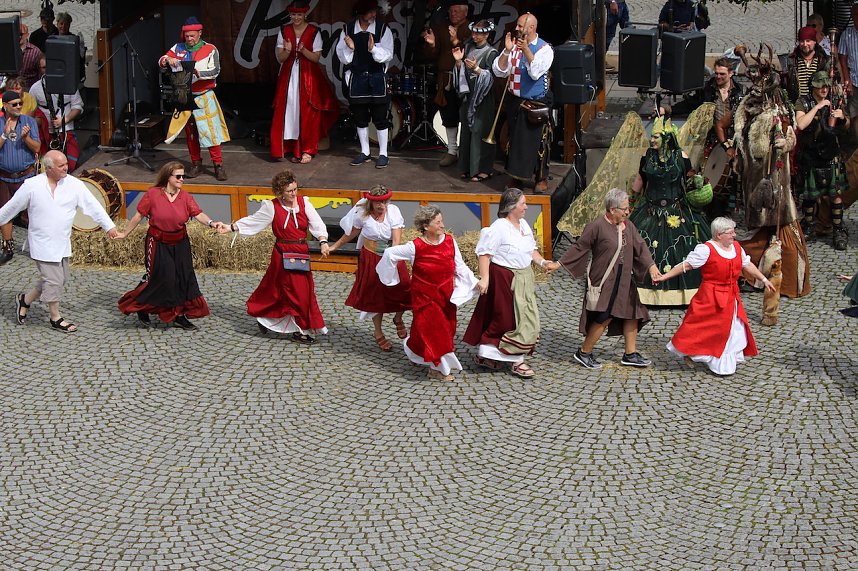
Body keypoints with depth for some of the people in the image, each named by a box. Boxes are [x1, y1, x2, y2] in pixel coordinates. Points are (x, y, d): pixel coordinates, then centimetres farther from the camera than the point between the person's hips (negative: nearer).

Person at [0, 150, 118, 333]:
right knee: (53, 280, -2)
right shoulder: (32, 186, -13)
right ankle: (56, 318, 17)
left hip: (63, 244, 5)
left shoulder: (74, 185, -6)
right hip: (43, 243, -5)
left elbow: (93, 206, -3)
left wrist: (109, 226, -6)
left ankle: (25, 300, 33)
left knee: (60, 279, 13)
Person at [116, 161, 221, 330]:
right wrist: (125, 233, 3)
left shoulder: (186, 197, -2)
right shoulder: (153, 194, -10)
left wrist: (211, 223, -34)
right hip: (158, 245, -4)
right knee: (158, 278, -4)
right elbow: (139, 216, -3)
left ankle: (180, 316, 15)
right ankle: (142, 310, 18)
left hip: (180, 245, 4)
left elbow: (198, 214, -15)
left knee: (184, 278, 3)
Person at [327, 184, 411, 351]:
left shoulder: (393, 211, -14)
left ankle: (398, 318, 20)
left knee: (402, 286, -12)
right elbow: (351, 233, 6)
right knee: (375, 295, 7)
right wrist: (335, 246, 14)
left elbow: (396, 240, -20)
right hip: (370, 259, 0)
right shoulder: (362, 213, -12)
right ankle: (379, 334, 24)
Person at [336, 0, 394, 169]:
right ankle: (365, 153, 21)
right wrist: (350, 48, -17)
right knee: (360, 117, 9)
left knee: (380, 117, -1)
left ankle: (383, 154, 8)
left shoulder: (383, 29, -6)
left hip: (377, 78, -2)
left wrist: (373, 49, -26)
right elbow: (342, 57, 3)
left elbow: (388, 55, -9)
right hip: (356, 78, 2)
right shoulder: (348, 29, 0)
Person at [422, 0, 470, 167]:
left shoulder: (471, 31, -2)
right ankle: (452, 151, 19)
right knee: (449, 118, 11)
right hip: (445, 82, 5)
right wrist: (431, 45, -10)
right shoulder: (440, 31, 13)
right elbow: (430, 57, 10)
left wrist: (457, 42, -28)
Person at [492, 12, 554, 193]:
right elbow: (499, 71, -1)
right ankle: (517, 175, 21)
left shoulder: (544, 49, -7)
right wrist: (507, 51, -14)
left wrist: (526, 50, -25)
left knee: (537, 141, -2)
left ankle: (542, 179, 8)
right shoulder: (513, 46, 6)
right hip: (515, 102, 5)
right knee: (515, 139, 11)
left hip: (536, 103, -5)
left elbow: (536, 72, -21)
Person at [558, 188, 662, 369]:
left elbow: (640, 246, 6)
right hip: (604, 281, -8)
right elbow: (579, 248, -8)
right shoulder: (597, 226, -14)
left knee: (632, 315, 10)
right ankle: (584, 353, 6)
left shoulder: (628, 226, 6)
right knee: (604, 318, -9)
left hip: (624, 280, 8)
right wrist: (559, 264, -9)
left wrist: (651, 266, -7)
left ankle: (630, 354, 21)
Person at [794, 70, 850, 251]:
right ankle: (808, 228, 25)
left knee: (836, 194, -1)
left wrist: (843, 118, -5)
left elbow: (846, 128, 17)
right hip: (810, 156, -2)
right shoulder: (803, 103, -4)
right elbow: (801, 124, -22)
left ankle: (839, 231, 6)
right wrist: (817, 107, -20)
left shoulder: (834, 102, 7)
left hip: (831, 156, 2)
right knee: (810, 195, 7)